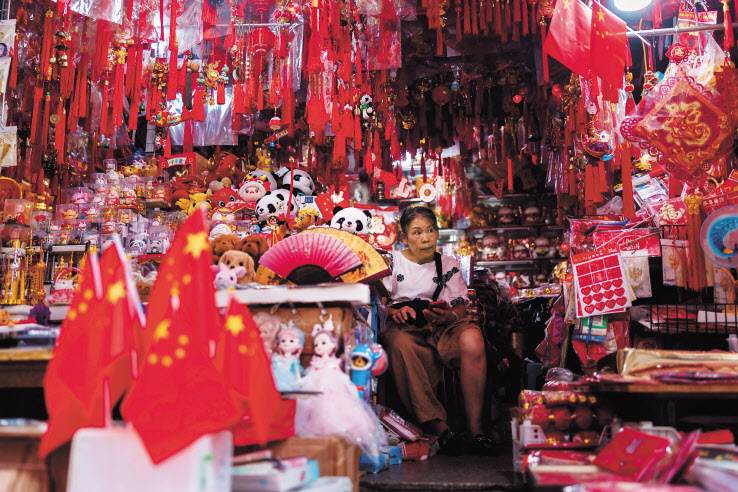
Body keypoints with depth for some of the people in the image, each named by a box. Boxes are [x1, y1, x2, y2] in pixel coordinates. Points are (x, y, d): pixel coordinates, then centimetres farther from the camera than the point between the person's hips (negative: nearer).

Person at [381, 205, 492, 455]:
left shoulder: (448, 265, 20)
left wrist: (450, 317, -13)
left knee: (472, 338, -34)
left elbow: (461, 305, 11)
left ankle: (475, 427, -32)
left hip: (442, 325, 2)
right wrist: (394, 312, -15)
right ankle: (440, 429, -42)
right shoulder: (392, 263, 15)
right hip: (403, 326, -1)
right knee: (400, 343, -40)